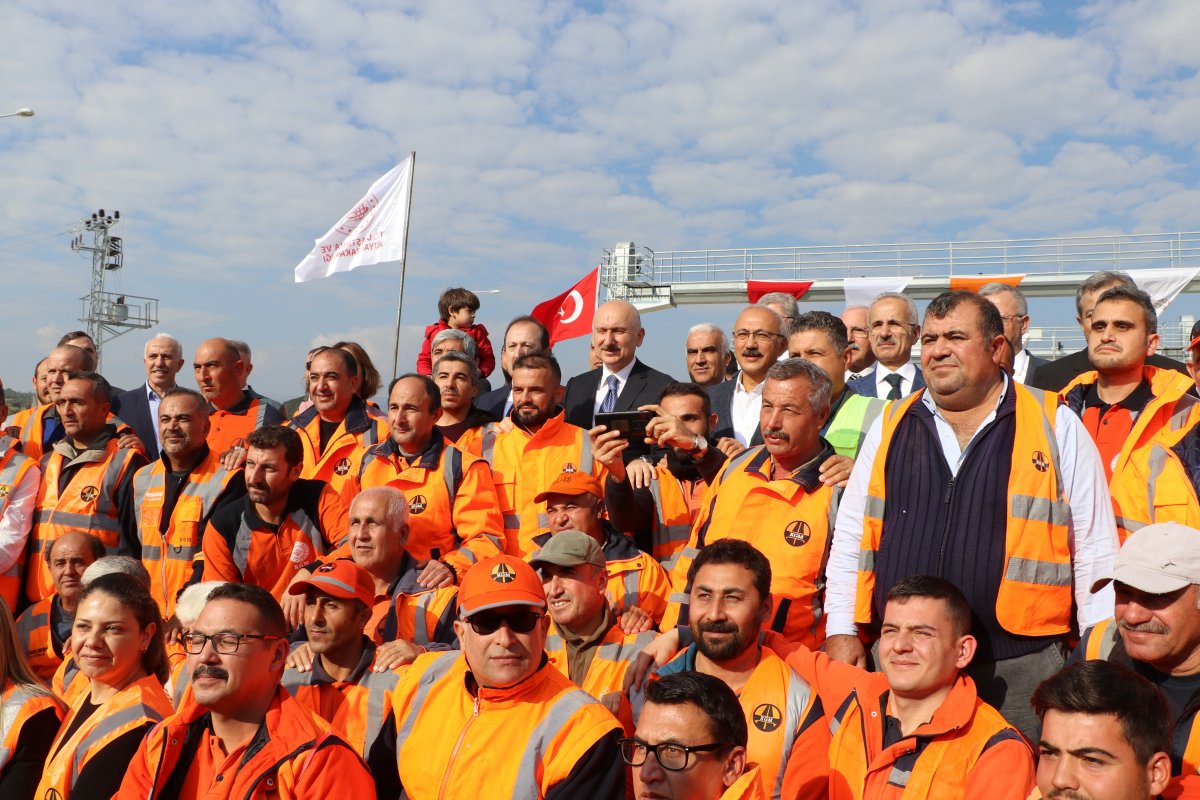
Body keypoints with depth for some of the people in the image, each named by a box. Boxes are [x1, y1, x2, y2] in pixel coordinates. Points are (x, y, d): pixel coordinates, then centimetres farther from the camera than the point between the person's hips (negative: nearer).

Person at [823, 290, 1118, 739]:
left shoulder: (1056, 426, 2)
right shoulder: (890, 428, 9)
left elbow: (1095, 550, 3)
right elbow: (851, 537, 12)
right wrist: (841, 631, 5)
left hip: (1019, 666, -2)